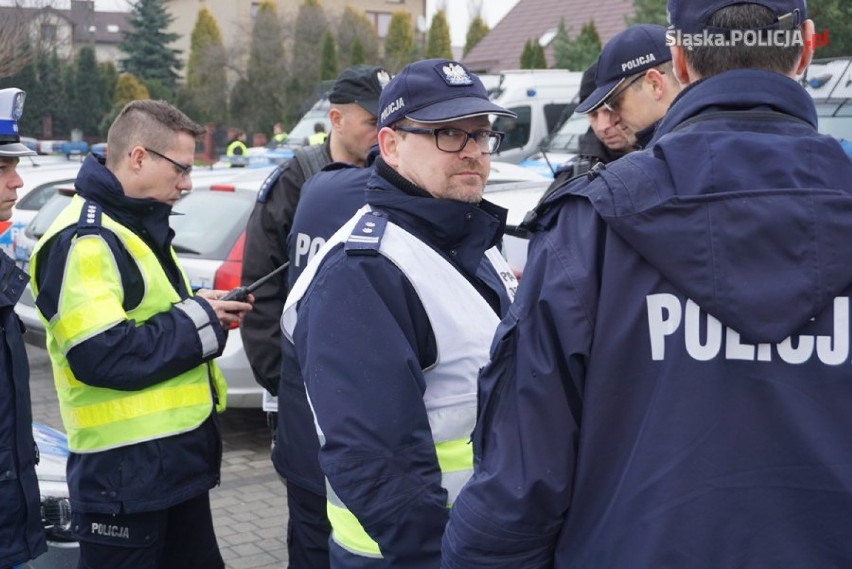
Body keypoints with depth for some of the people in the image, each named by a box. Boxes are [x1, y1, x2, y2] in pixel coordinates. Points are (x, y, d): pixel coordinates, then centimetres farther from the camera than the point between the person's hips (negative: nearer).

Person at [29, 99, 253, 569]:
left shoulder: (139, 226, 14)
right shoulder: (84, 241, -19)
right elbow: (101, 356, -27)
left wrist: (206, 311, 1)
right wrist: (198, 321, -17)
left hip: (179, 456, 10)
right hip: (125, 473, -10)